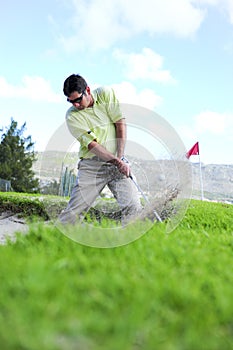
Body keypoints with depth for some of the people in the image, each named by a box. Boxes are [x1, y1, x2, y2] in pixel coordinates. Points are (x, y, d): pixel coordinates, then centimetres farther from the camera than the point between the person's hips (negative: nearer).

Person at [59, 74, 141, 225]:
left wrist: (120, 158, -8)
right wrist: (117, 162, -20)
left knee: (133, 207, -14)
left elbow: (120, 123, -1)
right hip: (91, 166, -1)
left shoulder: (105, 93, 2)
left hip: (117, 163, 2)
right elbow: (92, 144, -11)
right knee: (72, 213, -7)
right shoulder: (72, 116, -4)